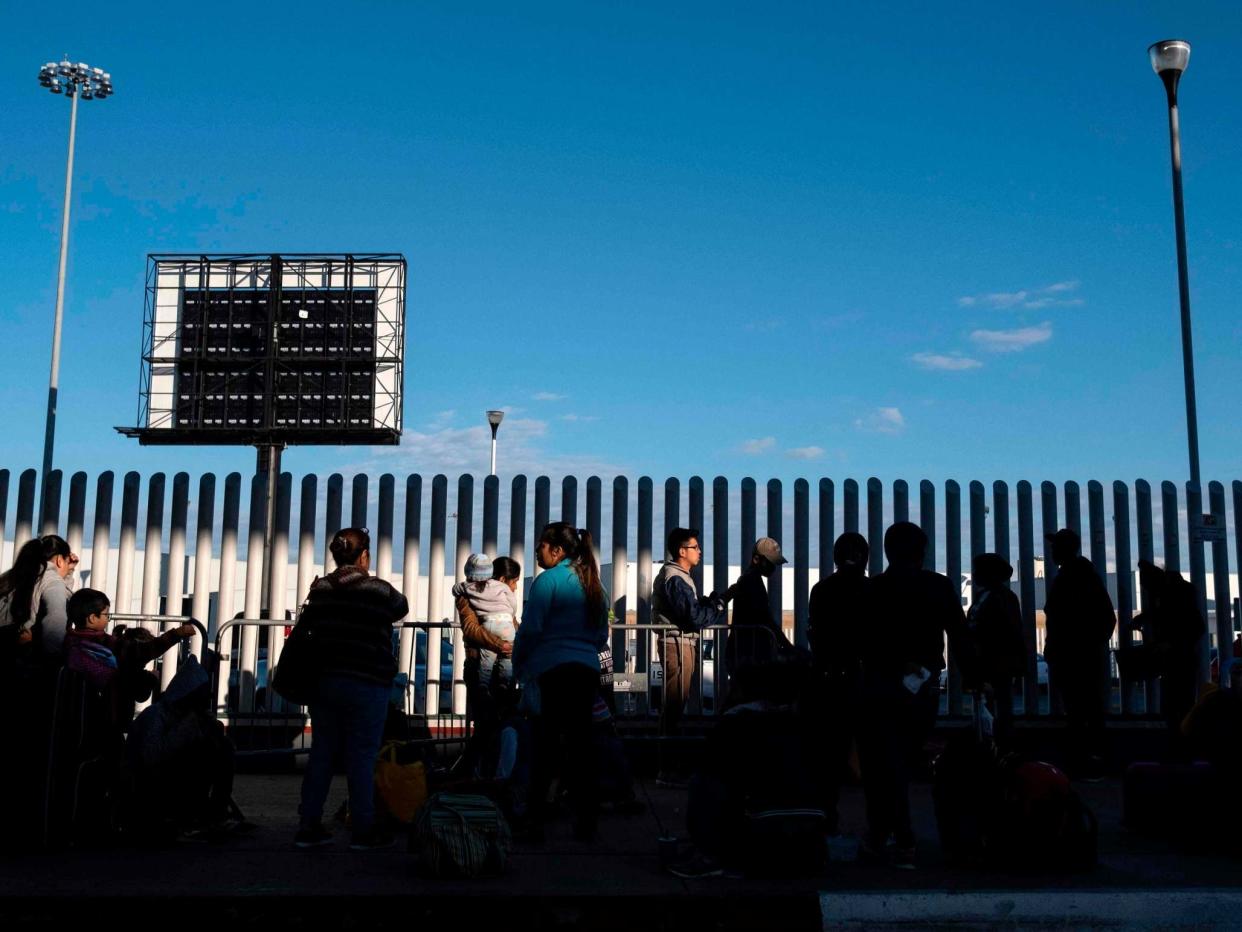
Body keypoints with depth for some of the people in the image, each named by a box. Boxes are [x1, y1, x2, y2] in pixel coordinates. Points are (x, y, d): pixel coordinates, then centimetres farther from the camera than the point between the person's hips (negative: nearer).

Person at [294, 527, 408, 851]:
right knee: (362, 756, 2)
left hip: (323, 680, 5)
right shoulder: (378, 591, -9)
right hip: (366, 684, -5)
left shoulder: (320, 589, 4)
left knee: (321, 751, 12)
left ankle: (309, 826, 16)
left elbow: (309, 622, 13)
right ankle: (364, 830, 9)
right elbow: (402, 608, 9)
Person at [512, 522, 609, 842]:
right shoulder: (593, 584, 16)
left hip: (553, 671, -6)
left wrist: (519, 665, 3)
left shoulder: (548, 580, -4)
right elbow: (602, 635, 21)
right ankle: (586, 824, 13)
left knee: (544, 747, -2)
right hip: (588, 671, 7)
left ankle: (535, 824, 0)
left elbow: (531, 628, -10)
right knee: (580, 744, 10)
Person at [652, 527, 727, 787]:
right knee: (674, 706, -9)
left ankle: (671, 765, 21)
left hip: (678, 644, 11)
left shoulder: (676, 575, 19)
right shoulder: (676, 579, -14)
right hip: (678, 645, -11)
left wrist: (709, 603, 2)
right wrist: (718, 606, -4)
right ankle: (668, 770, -7)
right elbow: (695, 618, -19)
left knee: (673, 706, 14)